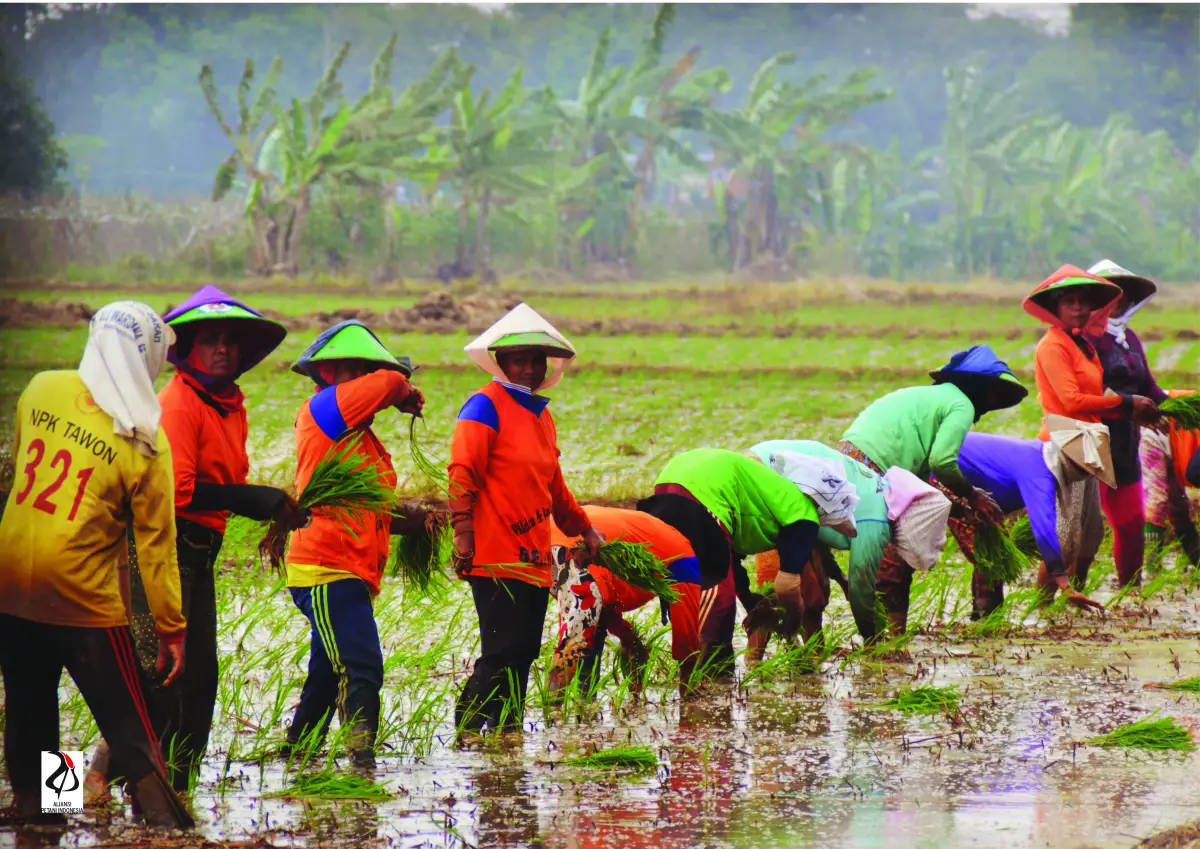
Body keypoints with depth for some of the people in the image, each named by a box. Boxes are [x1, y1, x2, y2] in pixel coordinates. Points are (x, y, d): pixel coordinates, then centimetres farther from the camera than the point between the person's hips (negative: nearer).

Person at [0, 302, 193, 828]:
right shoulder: (144, 442, -13)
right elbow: (156, 543, -9)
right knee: (129, 728, 3)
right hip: (82, 599, -4)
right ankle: (164, 824, -2)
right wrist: (171, 628, -2)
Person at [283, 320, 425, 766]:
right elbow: (388, 382, -19)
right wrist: (405, 394, 2)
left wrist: (410, 520, 8)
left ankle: (295, 756, 30)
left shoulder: (361, 436, 20)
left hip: (351, 574, 10)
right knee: (361, 668, -19)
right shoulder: (322, 409, -7)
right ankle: (362, 760, -25)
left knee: (328, 674, 19)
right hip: (327, 569, -10)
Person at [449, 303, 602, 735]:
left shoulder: (540, 416, 20)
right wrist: (463, 533, -23)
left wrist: (584, 528, 34)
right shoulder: (486, 405, -6)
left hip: (534, 560, 8)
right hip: (496, 557, -8)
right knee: (502, 653, -12)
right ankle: (470, 729, -8)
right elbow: (462, 473, -14)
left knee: (523, 653, 7)